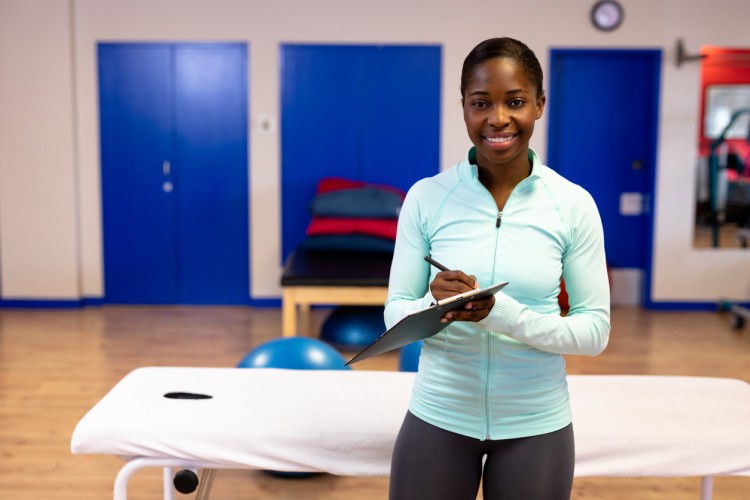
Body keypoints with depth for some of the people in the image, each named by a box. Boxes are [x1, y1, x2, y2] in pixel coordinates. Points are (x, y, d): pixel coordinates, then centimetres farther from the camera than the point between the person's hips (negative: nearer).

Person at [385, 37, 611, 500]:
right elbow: (395, 314, -2)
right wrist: (435, 305, -24)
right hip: (438, 419, 0)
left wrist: (501, 313, -23)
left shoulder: (573, 205, -7)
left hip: (536, 426, 0)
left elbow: (595, 330, -8)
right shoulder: (426, 197, -6)